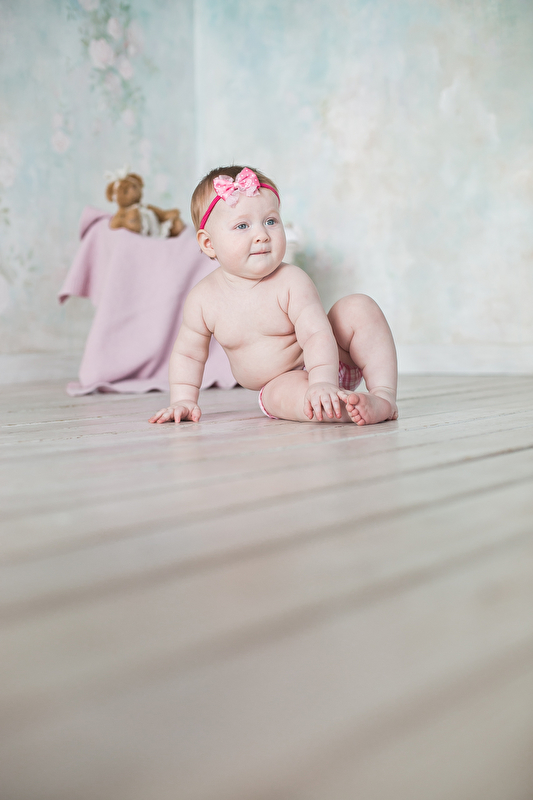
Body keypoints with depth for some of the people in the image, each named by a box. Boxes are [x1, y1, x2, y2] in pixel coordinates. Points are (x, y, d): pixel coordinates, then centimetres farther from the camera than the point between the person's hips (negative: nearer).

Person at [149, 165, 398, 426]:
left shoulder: (291, 282, -22)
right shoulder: (203, 299, -12)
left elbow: (316, 335, -30)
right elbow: (188, 353, 2)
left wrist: (323, 382, -45)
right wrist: (183, 401, -6)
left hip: (330, 362, 0)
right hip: (282, 383, 1)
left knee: (359, 307, -22)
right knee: (283, 395, -35)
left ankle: (384, 395, -25)